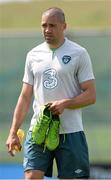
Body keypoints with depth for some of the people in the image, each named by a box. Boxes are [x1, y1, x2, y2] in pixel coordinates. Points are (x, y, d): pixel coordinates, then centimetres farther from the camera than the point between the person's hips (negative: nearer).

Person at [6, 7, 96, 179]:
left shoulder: (79, 54, 0)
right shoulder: (33, 55, 11)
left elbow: (91, 95, -3)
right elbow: (25, 97, 14)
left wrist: (65, 103, -20)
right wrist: (13, 133, 7)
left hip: (70, 132, -3)